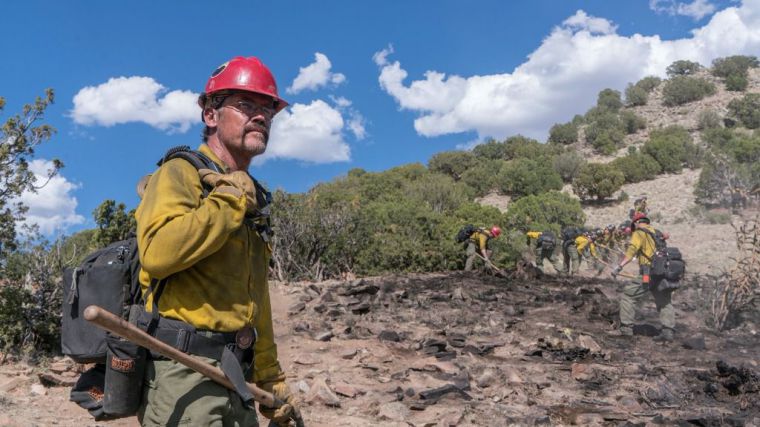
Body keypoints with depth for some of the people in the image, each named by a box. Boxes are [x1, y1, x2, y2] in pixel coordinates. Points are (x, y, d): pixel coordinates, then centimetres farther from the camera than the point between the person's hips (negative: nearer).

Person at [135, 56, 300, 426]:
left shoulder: (252, 199, 17)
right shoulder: (181, 173, -6)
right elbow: (158, 251, -27)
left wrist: (271, 379, 23)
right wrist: (231, 200, -15)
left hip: (237, 378, 8)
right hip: (183, 371, -8)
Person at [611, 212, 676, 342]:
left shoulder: (639, 233, -2)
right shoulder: (656, 233, 21)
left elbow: (631, 250, -17)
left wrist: (619, 266, -23)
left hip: (649, 274, -7)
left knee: (628, 295, 3)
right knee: (664, 302, 17)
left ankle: (626, 327, 2)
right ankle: (668, 330, 8)